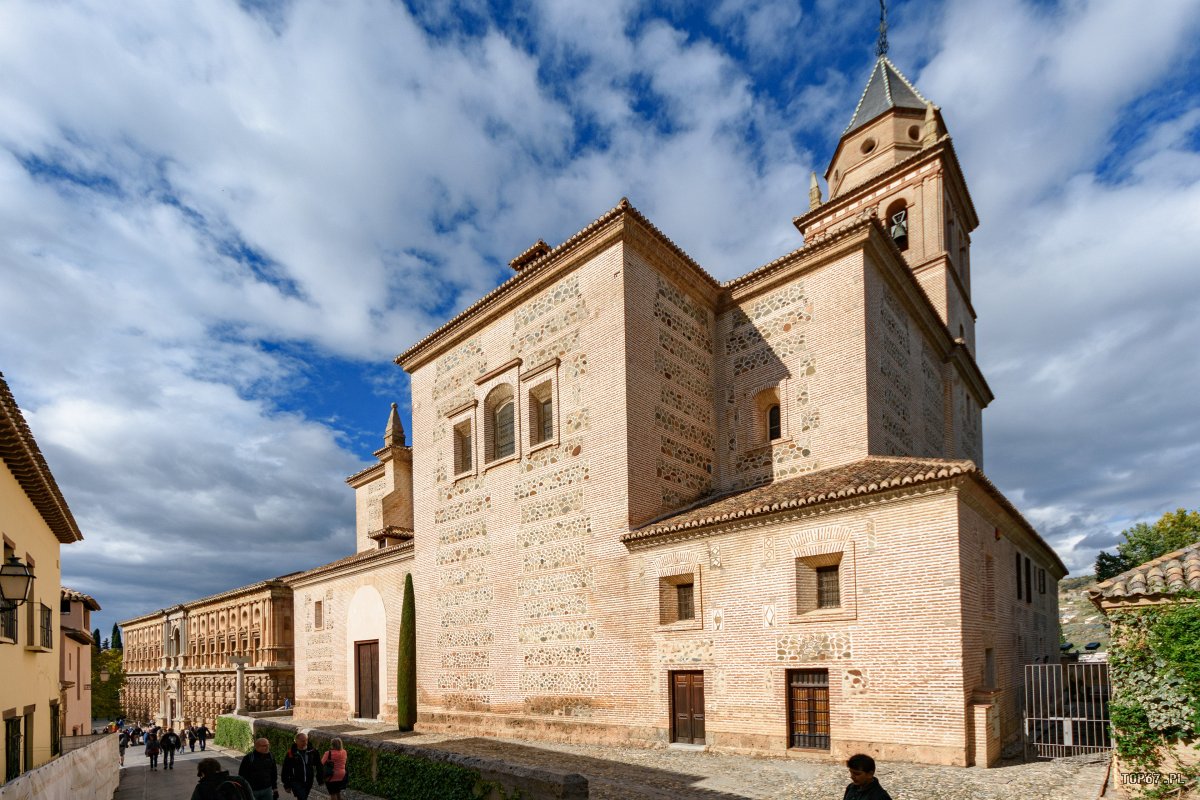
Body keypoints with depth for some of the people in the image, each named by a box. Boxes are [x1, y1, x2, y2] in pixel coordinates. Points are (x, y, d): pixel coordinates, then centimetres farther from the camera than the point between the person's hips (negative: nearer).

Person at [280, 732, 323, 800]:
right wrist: (287, 785, -1)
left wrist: (321, 779, 7)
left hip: (308, 782, 4)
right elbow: (286, 771, -2)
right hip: (296, 782, -4)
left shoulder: (312, 751, -1)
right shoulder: (291, 753, -9)